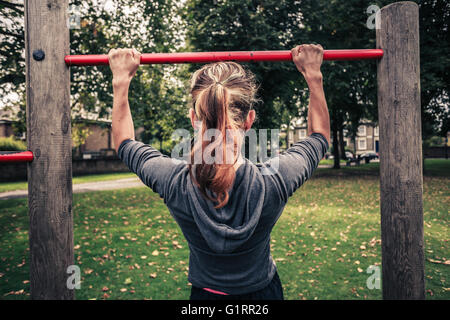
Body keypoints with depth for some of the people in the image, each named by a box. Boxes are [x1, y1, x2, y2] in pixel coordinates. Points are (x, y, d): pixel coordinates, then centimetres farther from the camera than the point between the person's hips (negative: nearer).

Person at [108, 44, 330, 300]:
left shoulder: (174, 183, -29)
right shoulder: (273, 180, -30)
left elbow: (124, 143, -6)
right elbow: (320, 136, -7)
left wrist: (121, 79, -2)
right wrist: (314, 75, -2)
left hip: (204, 292, 0)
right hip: (263, 291, 0)